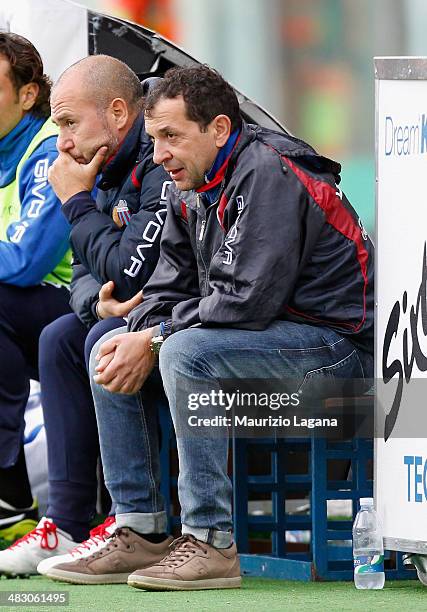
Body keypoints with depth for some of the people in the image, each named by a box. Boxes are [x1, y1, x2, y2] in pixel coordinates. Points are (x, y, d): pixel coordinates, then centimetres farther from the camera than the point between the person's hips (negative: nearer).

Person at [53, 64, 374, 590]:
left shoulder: (268, 176, -19)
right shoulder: (190, 191, 10)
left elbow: (248, 300, -26)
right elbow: (168, 288, 10)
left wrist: (154, 341, -18)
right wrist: (141, 340, -12)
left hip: (335, 346, -10)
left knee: (188, 351, -32)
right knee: (109, 350, 3)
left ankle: (211, 543, -27)